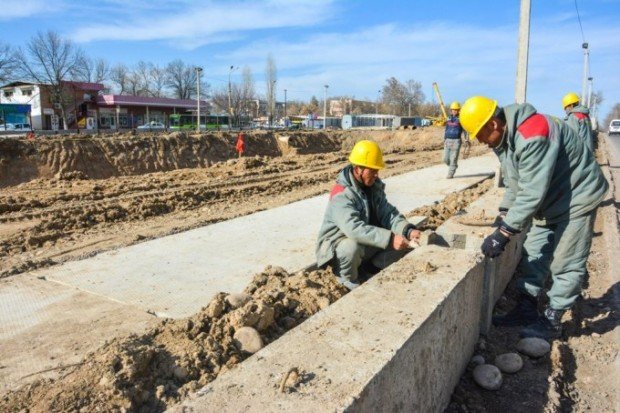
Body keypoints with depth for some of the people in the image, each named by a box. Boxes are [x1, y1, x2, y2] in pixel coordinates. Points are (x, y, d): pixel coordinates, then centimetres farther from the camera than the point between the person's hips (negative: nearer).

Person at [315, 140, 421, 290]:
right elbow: (354, 228, -41)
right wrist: (390, 239, -44)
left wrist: (408, 230, -28)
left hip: (365, 242, 6)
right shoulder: (341, 194, -29)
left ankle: (372, 264, 10)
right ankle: (350, 280, -8)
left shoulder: (374, 186, -4)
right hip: (337, 245, -6)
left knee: (396, 234, -9)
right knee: (352, 247, -39)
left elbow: (388, 213, -10)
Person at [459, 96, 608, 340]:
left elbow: (532, 193, -35)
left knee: (565, 265, -1)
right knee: (533, 254, 11)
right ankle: (526, 310, 21)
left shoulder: (532, 137, -33)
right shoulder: (504, 139, -2)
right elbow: (513, 184, 5)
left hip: (577, 198, -9)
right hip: (550, 201, 9)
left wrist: (504, 233, -33)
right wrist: (503, 218, -4)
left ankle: (552, 322, 11)